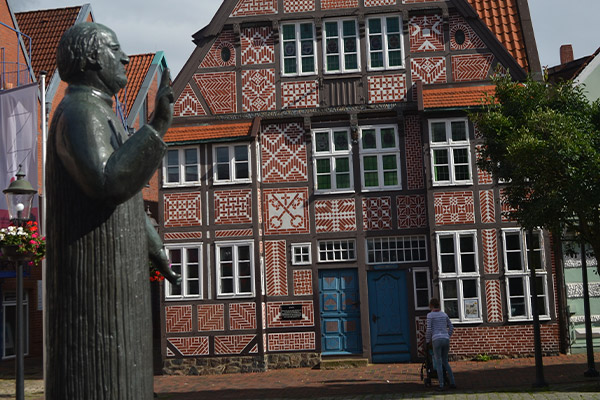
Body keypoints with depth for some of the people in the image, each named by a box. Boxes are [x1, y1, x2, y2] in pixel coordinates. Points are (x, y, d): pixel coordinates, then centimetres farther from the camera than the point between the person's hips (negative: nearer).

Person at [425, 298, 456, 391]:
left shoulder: (430, 315, -1)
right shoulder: (444, 314, 16)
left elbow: (429, 330, -6)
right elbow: (451, 328, 18)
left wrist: (428, 340, 8)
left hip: (437, 340, -5)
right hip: (446, 340, 5)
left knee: (438, 363, 1)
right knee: (445, 362, 17)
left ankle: (441, 385, -3)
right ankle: (452, 383, 10)